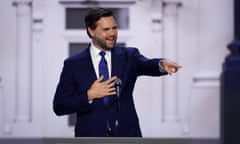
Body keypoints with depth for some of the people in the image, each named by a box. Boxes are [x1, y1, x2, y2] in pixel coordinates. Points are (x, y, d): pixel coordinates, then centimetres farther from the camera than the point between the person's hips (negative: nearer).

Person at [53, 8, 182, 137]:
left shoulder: (129, 56, 6)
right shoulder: (73, 64, 2)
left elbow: (147, 65, -16)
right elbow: (59, 107, -1)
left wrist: (162, 64, -39)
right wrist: (89, 95, -15)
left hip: (126, 135, 1)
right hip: (91, 136, -1)